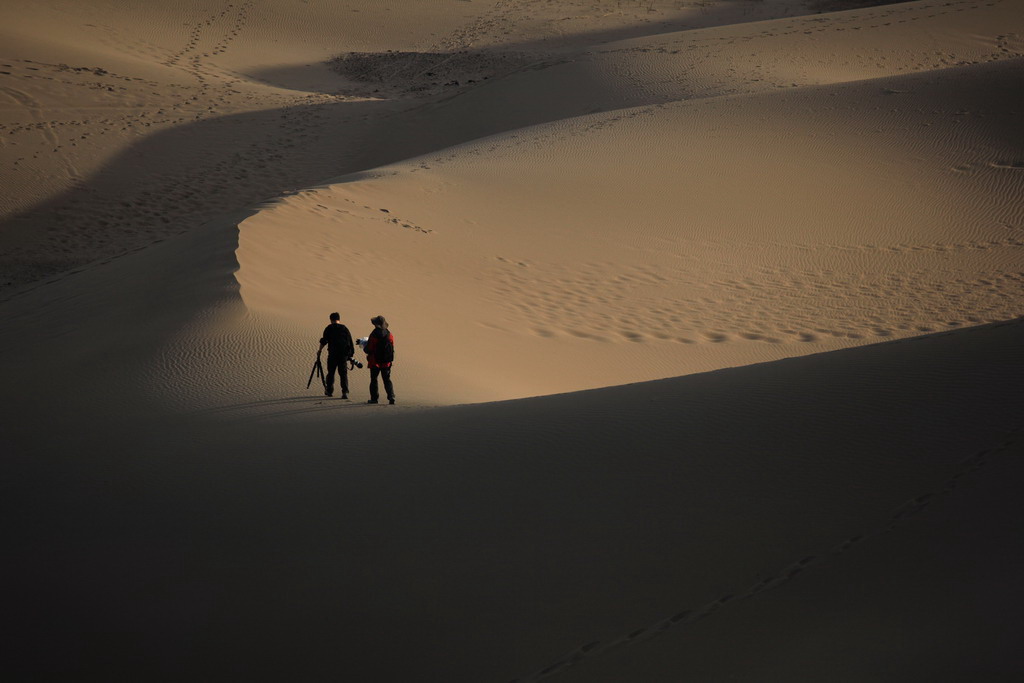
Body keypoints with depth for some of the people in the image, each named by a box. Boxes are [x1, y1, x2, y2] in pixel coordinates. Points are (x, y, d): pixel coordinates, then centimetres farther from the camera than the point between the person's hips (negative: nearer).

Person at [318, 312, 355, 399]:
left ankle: (329, 391, 23)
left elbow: (324, 340, -1)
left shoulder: (329, 328, 1)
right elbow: (351, 342, 8)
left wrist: (319, 350, 12)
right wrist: (351, 354, 13)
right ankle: (345, 392, -9)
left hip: (333, 353, -2)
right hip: (344, 354, 2)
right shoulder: (345, 328, 10)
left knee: (331, 372, 13)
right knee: (343, 373, 2)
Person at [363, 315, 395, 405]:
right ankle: (391, 398, -3)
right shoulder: (390, 335, 0)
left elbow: (369, 349, -11)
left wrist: (364, 348, 10)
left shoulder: (373, 335, -14)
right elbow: (392, 349, 5)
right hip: (386, 362, 4)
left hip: (375, 362, -4)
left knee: (374, 380, 10)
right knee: (387, 380, 9)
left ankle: (374, 398, 12)